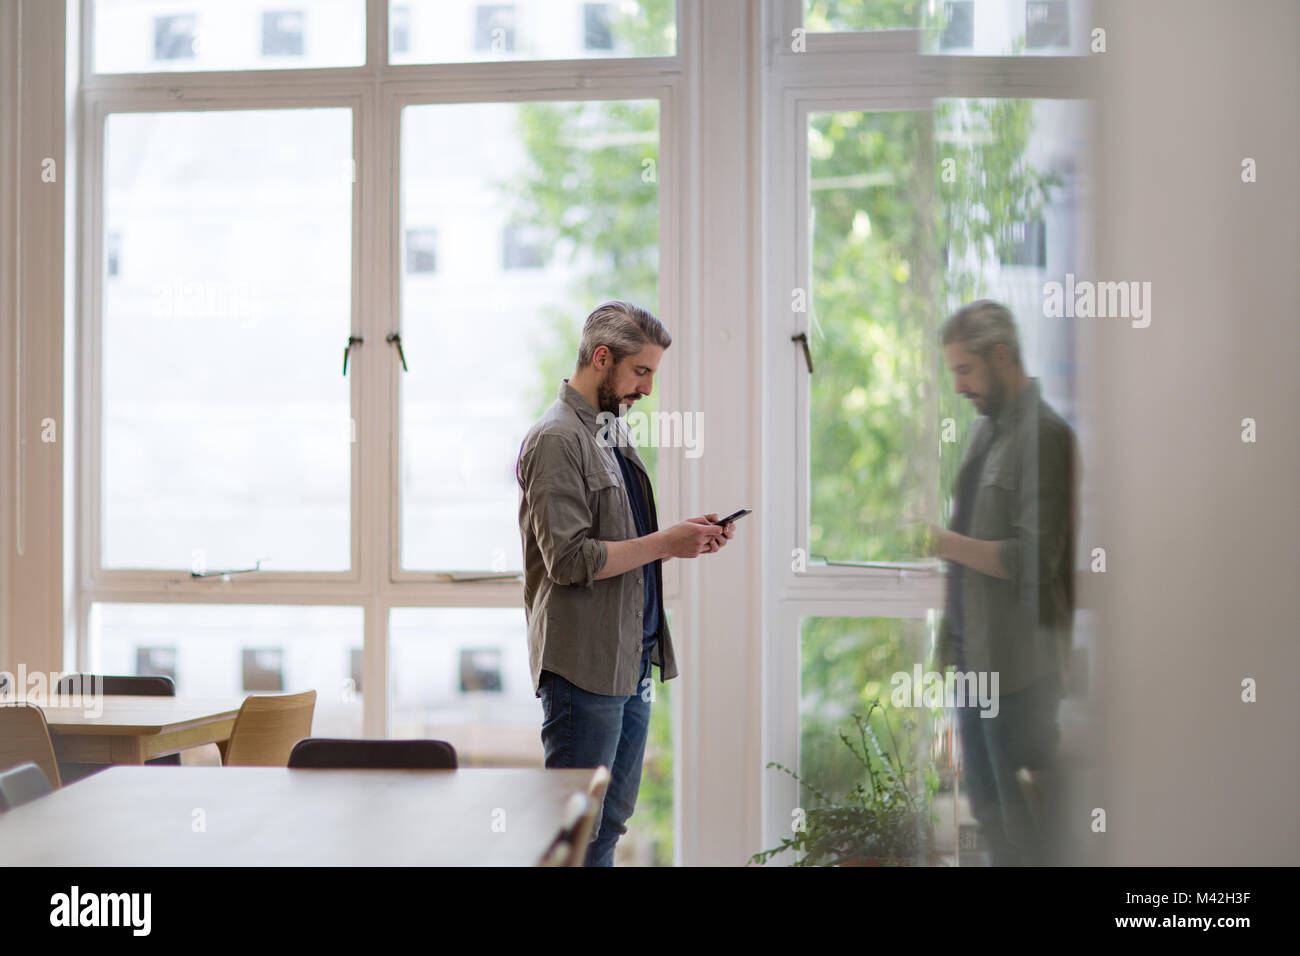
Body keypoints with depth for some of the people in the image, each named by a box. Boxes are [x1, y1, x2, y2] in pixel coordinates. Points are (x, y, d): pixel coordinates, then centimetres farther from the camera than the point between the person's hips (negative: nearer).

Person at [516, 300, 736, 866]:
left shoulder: (610, 432, 17)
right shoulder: (556, 438, -13)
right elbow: (568, 559, -20)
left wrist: (684, 537, 8)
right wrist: (664, 544, -15)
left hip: (629, 661, 10)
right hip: (583, 666, -9)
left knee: (608, 826, 14)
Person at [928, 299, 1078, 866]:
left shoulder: (1044, 435, -16)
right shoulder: (986, 427, 13)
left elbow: (1034, 559, -20)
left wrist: (945, 542, -21)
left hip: (1018, 659, -9)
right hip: (974, 651, 9)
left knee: (1023, 819, 0)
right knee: (985, 803, 18)